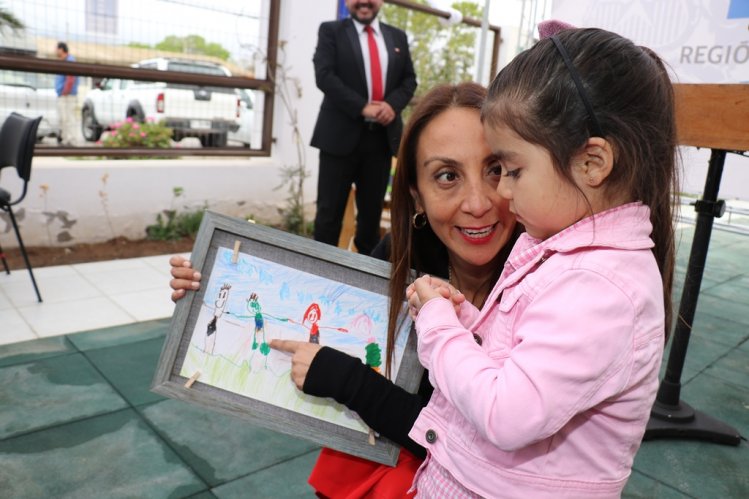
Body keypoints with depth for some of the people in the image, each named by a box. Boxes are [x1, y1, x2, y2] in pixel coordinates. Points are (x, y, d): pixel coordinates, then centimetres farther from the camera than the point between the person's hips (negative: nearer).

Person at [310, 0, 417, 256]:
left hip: (382, 136, 4)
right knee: (330, 209, 0)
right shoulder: (331, 31, 4)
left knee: (372, 208, 11)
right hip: (341, 134, -3)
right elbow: (324, 76, -8)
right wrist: (363, 108, -17)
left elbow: (409, 79, 13)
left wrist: (392, 105, -8)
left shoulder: (398, 37, 16)